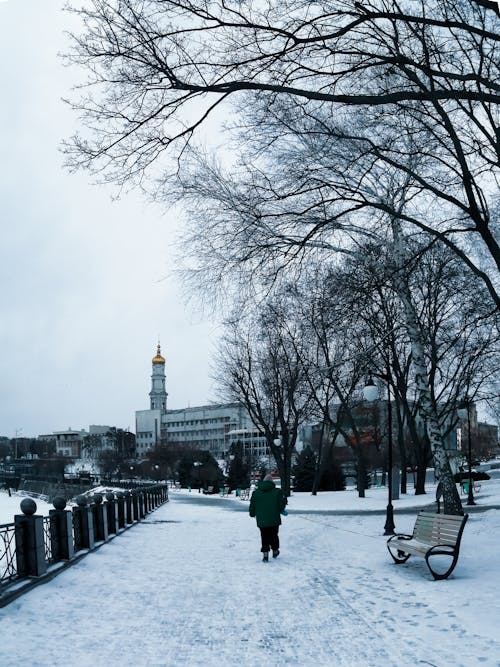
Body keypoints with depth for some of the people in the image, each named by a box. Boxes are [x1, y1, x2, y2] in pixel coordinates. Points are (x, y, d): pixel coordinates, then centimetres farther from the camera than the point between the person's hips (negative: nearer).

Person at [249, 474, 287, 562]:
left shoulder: (256, 492, -1)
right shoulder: (277, 492, -6)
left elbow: (252, 507, 4)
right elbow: (281, 505, -5)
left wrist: (252, 514, 22)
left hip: (261, 521, 0)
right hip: (274, 520, 0)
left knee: (264, 538, 9)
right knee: (274, 536, 18)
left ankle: (265, 554, 1)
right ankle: (275, 551, 31)